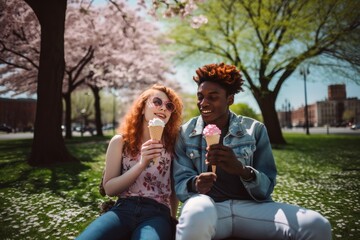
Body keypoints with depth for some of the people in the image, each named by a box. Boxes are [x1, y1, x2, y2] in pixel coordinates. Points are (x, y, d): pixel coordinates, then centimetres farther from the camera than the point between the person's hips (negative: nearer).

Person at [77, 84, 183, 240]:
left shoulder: (173, 144, 8)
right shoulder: (120, 141, 7)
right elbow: (109, 189, 1)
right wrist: (141, 164, -10)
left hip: (157, 213, -1)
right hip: (123, 209, 2)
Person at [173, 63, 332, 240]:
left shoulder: (255, 130, 4)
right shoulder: (186, 132, 5)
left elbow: (267, 187, 1)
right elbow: (180, 183, 2)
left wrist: (241, 170, -21)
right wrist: (195, 184, -23)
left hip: (250, 206, 2)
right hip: (207, 204, -1)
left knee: (316, 225, -20)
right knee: (196, 216, -38)